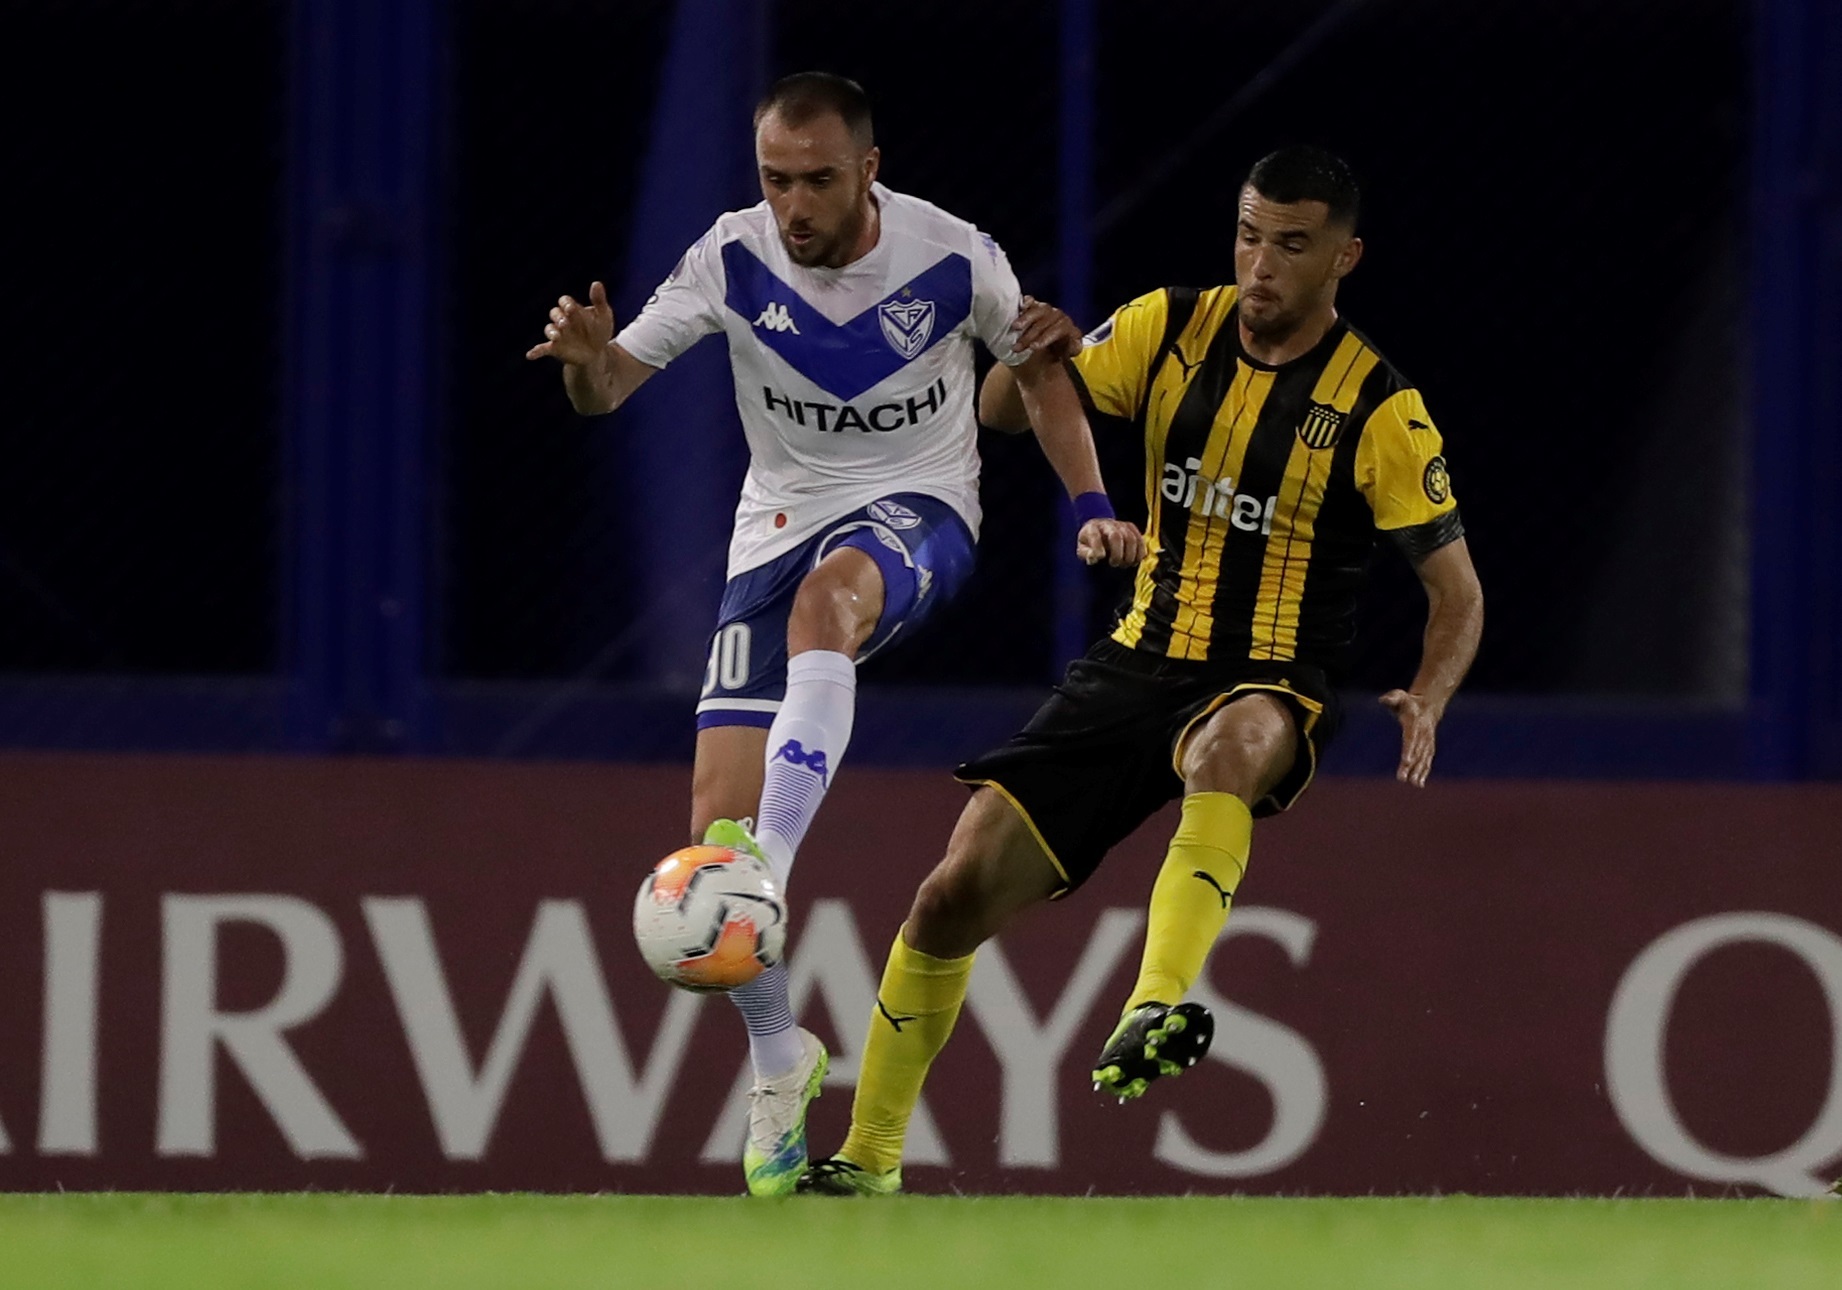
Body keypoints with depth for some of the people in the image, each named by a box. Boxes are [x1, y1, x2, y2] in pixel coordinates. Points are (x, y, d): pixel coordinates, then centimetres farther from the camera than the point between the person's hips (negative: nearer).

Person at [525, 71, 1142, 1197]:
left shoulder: (954, 258, -12)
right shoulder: (734, 259, -10)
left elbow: (1038, 371, 8)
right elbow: (609, 389, -9)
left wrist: (1092, 503, 1)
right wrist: (587, 362, -32)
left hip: (919, 513, -2)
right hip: (779, 527, 2)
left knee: (830, 593, -41)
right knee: (716, 820, -10)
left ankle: (762, 872, -50)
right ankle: (778, 1059, 12)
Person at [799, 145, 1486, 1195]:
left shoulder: (1379, 408, -9)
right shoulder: (1174, 329, 2)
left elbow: (1458, 590, -5)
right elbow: (1001, 413, 7)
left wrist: (1427, 700, -25)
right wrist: (1035, 355, -17)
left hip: (1273, 691, -4)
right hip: (1138, 667, 4)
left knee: (1228, 748, -43)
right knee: (958, 892, -5)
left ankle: (1153, 1016, -56)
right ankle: (869, 1162, 12)